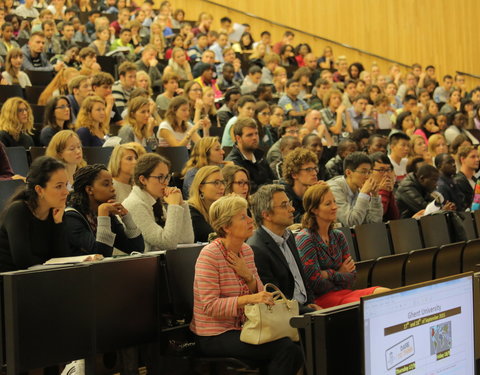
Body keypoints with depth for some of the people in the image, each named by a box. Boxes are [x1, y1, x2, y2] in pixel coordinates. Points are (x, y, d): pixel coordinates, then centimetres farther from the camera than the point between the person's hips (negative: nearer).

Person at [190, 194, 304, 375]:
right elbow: (209, 306, -20)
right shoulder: (209, 255, -14)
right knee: (285, 349, -22)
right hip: (215, 336, -7)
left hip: (241, 329, 7)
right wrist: (247, 299, -30)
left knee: (295, 349, -16)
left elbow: (260, 293, 11)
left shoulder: (246, 250, 9)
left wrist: (248, 277, -10)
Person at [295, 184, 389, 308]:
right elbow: (317, 284, -12)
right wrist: (339, 274, 2)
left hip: (344, 292, 7)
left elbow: (351, 278, 9)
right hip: (322, 298, -7)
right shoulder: (304, 239, -7)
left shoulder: (338, 236, 16)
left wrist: (330, 275, -7)